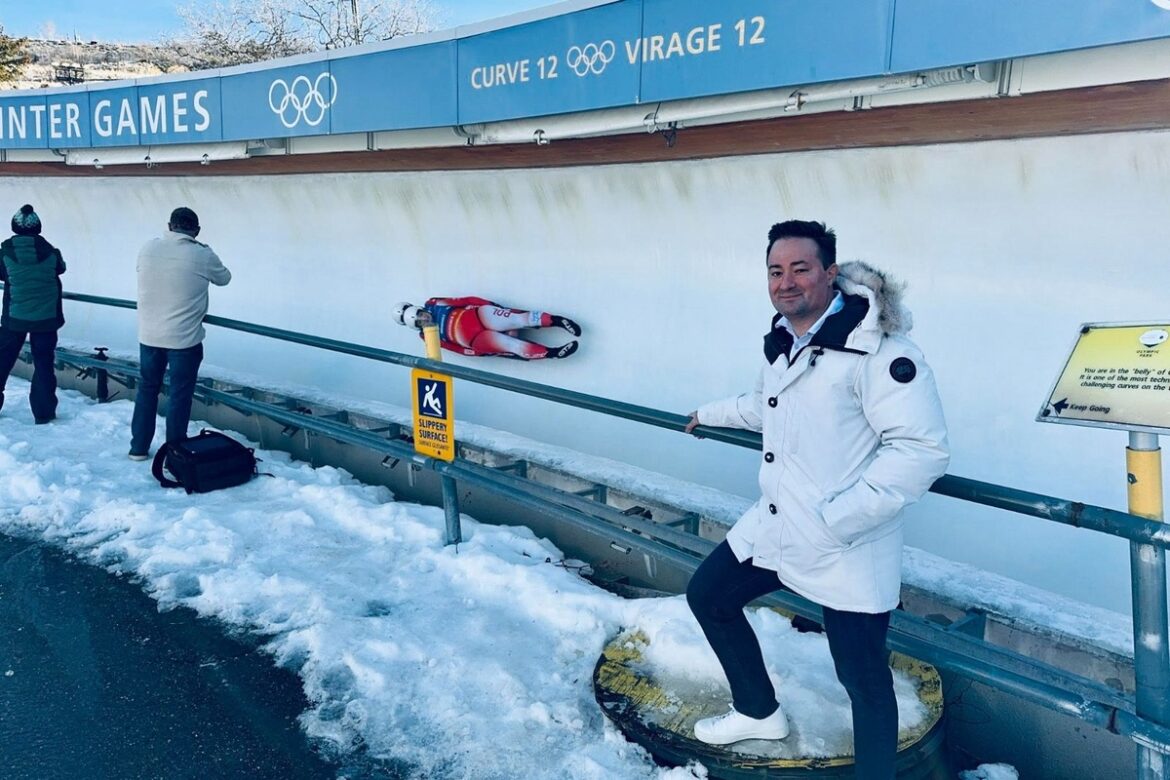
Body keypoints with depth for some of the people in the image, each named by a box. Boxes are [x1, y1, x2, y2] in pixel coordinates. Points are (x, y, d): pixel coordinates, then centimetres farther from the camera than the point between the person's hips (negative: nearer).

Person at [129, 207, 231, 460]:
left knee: (147, 389, 18)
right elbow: (224, 278, 6)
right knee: (179, 395, 7)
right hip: (184, 339, -4)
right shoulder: (203, 256, -13)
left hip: (149, 335, 4)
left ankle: (139, 447, 27)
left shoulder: (149, 248, -4)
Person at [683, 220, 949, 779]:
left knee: (862, 676, 0)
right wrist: (712, 414, 43)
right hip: (775, 525, 9)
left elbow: (923, 449, -24)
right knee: (708, 596, 20)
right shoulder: (780, 340, 7)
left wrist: (840, 515, -25)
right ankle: (759, 712, 41)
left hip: (848, 552, -9)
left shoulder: (873, 347, -20)